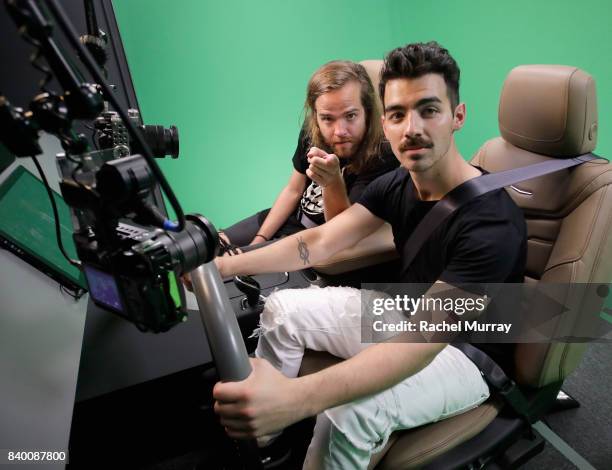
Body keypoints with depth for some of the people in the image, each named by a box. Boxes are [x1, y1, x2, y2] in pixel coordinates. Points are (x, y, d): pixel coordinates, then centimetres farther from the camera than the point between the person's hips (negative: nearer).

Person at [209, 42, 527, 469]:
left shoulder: (493, 223, -30)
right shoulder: (397, 184, -7)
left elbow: (423, 343, -39)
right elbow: (320, 243, -7)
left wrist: (298, 396, -53)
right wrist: (226, 265, -20)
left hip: (468, 354, -6)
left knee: (351, 411, -35)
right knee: (282, 309, 1)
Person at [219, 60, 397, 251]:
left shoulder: (381, 158, -28)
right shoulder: (311, 132, -11)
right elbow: (293, 190, 4)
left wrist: (333, 183, -46)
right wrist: (259, 239, -1)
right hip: (293, 218, 6)